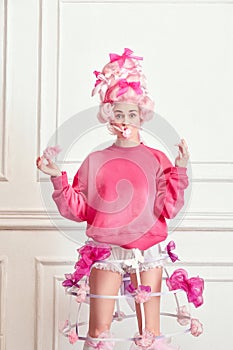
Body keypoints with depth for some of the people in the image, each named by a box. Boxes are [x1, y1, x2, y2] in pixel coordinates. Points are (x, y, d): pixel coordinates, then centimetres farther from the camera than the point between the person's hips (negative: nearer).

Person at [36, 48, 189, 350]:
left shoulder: (157, 160, 3)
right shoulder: (95, 161, 4)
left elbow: (168, 209, -4)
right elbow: (77, 209, 3)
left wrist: (179, 171, -11)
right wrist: (58, 178, -6)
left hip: (146, 253, 0)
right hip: (106, 251, 0)